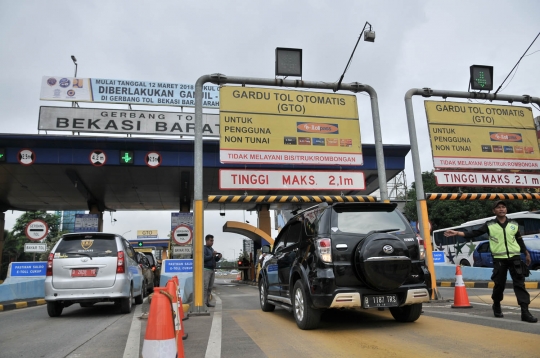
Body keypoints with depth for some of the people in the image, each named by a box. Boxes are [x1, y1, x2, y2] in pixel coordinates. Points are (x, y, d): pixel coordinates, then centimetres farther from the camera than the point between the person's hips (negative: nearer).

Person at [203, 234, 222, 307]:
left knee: (210, 287, 5)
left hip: (212, 270, 8)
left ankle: (208, 302, 9)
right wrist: (212, 255, -19)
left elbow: (215, 260, 21)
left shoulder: (211, 249, 20)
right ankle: (204, 302, -9)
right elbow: (204, 258, -16)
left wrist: (219, 257, 2)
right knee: (205, 287, -10)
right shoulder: (204, 248, -4)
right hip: (206, 269, -8)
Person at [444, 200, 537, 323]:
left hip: (514, 258, 2)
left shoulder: (514, 224, 7)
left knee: (520, 284, -3)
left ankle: (525, 312, -3)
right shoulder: (489, 225, 0)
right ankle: (496, 306, 28)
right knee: (499, 285, 5)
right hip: (499, 259, -2)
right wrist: (456, 233, -14)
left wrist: (527, 254, 22)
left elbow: (520, 240, 17)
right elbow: (474, 233, -4)